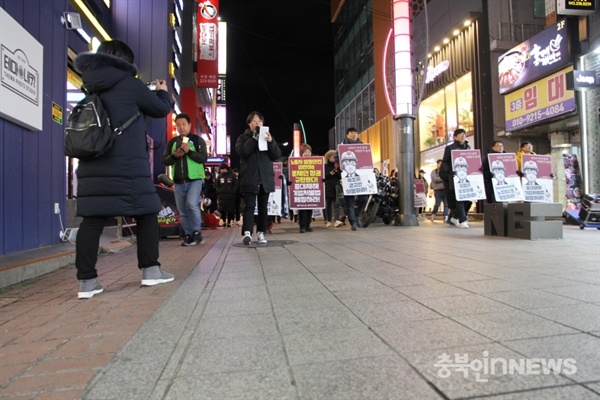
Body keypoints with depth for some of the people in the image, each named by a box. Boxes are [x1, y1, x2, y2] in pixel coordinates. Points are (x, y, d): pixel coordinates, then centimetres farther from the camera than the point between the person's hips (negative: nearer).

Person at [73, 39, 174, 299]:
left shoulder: (92, 88, 16)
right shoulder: (128, 84, -2)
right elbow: (161, 110, 7)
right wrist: (162, 91, 27)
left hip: (92, 165, 6)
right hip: (126, 166, -6)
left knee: (92, 220, 1)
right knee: (146, 214, 6)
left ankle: (87, 281, 2)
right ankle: (150, 270, 10)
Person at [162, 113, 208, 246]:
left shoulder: (198, 140, 2)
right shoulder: (172, 142, 13)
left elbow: (203, 158, -7)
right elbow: (164, 160, 10)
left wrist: (189, 151, -19)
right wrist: (174, 156, -10)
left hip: (195, 179, -4)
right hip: (178, 181, 5)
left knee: (192, 204, -22)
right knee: (183, 211, 7)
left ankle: (197, 232, -7)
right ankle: (188, 235, 18)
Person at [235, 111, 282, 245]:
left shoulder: (268, 136, 14)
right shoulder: (243, 137, 8)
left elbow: (277, 155, 3)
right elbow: (242, 152, -12)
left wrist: (270, 142, -14)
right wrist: (255, 137, -15)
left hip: (265, 178, 3)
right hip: (249, 179, -3)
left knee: (263, 207, 6)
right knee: (249, 206, -11)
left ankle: (260, 233, 13)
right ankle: (247, 233, -21)